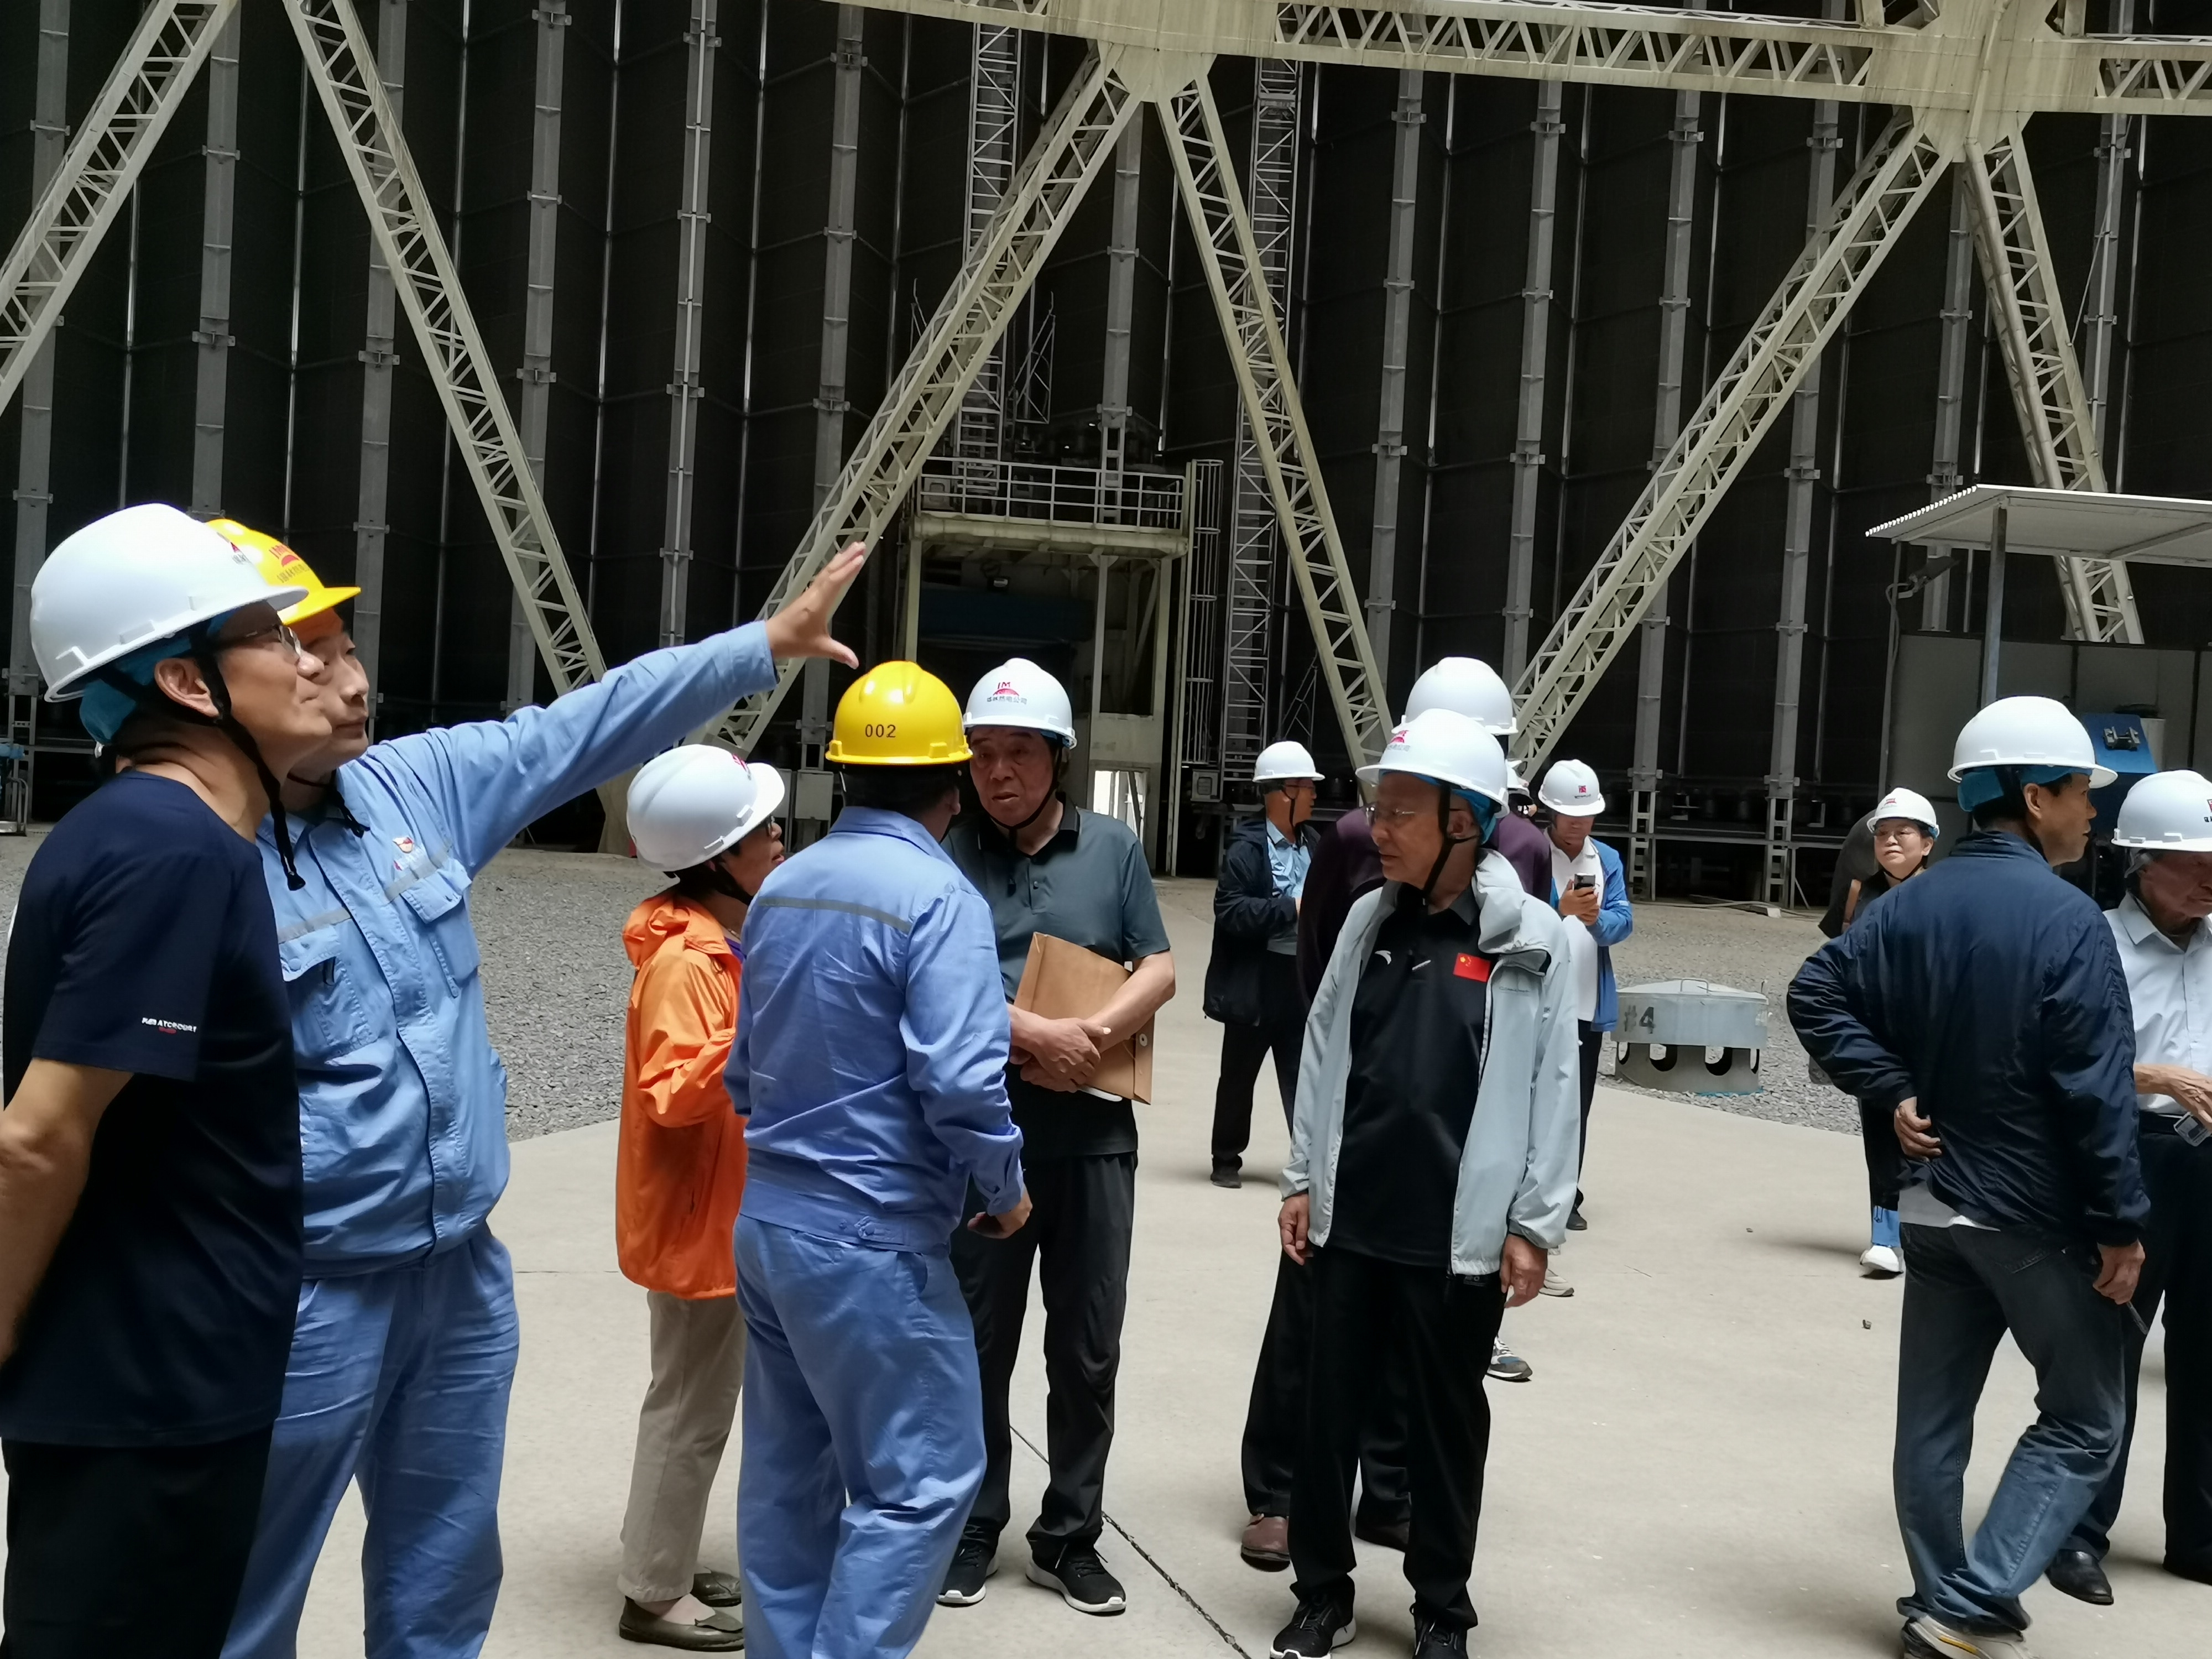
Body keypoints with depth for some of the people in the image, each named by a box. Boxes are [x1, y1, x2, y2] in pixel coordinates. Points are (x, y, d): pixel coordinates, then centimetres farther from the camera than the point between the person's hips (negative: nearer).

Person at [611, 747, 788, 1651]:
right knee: (693, 1408, 2)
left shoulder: (731, 945, 8)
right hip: (696, 1220, -10)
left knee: (697, 1403, 19)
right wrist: (750, 1045, -37)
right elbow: (669, 1096, -27)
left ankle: (664, 1567, 32)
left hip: (728, 1213, 10)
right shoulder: (684, 962, -22)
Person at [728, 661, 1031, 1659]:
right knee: (922, 1478, 1)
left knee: (790, 1470, 16)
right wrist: (1007, 1191, -6)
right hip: (872, 1235, -8)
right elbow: (960, 1083, -22)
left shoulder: (781, 887, 8)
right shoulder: (937, 895, -16)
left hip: (767, 1218, 8)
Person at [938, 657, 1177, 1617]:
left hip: (1094, 1135, 2)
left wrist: (1093, 1036, -15)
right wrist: (1038, 1037, -20)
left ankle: (1070, 1538, 24)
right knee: (979, 1343, 9)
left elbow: (1158, 971, 2)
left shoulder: (1114, 849, 4)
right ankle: (973, 1527, 25)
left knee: (1088, 1349, 9)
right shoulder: (950, 857, -2)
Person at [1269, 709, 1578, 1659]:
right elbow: (1324, 1051, 9)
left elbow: (1552, 1088, -8)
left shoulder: (1530, 940, -9)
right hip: (1350, 1220, 4)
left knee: (1446, 1421, 11)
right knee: (1329, 1409, 11)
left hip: (1459, 1234, -4)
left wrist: (1534, 1224, -8)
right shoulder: (1370, 919, 4)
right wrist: (1303, 1180, 8)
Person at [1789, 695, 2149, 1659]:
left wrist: (1894, 1090, -1)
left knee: (1932, 1414, 13)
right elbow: (2097, 1090, -18)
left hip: (1936, 1203, 6)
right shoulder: (2066, 919, -16)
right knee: (2084, 1421, 7)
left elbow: (1816, 995, -1)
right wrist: (2122, 1225, -12)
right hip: (2042, 1214, -6)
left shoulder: (1912, 905, 4)